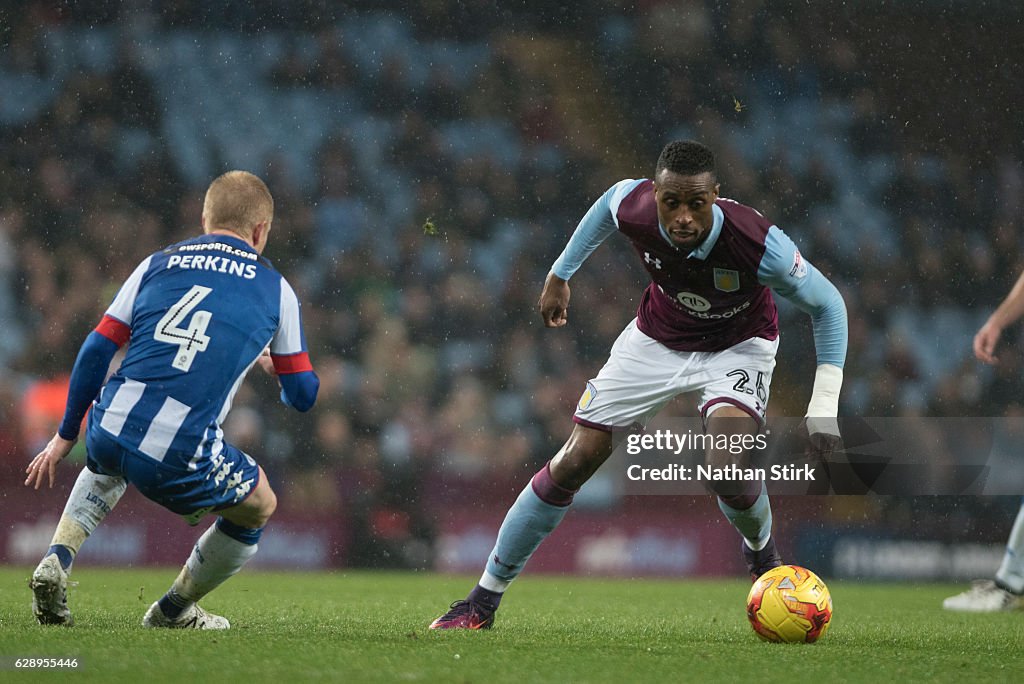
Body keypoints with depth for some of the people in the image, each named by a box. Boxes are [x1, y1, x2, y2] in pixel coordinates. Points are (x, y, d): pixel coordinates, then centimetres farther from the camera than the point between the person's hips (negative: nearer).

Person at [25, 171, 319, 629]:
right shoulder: (275, 289, 14)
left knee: (109, 466, 42)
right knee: (260, 506, 26)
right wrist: (274, 367, 43)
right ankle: (174, 611, 34)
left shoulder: (157, 263, 18)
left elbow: (96, 350, 13)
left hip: (109, 429, 4)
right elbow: (303, 394, 19)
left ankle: (56, 561, 20)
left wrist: (65, 436, 22)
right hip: (179, 457, -4)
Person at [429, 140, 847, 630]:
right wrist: (560, 273, 11)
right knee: (572, 464, -3)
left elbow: (827, 304, -19)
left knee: (728, 469, -28)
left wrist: (825, 405, -23)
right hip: (656, 339, 3)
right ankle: (483, 600, 10)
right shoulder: (632, 207, -28)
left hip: (737, 346, -3)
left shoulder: (759, 244, -37)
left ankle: (761, 551, 9)